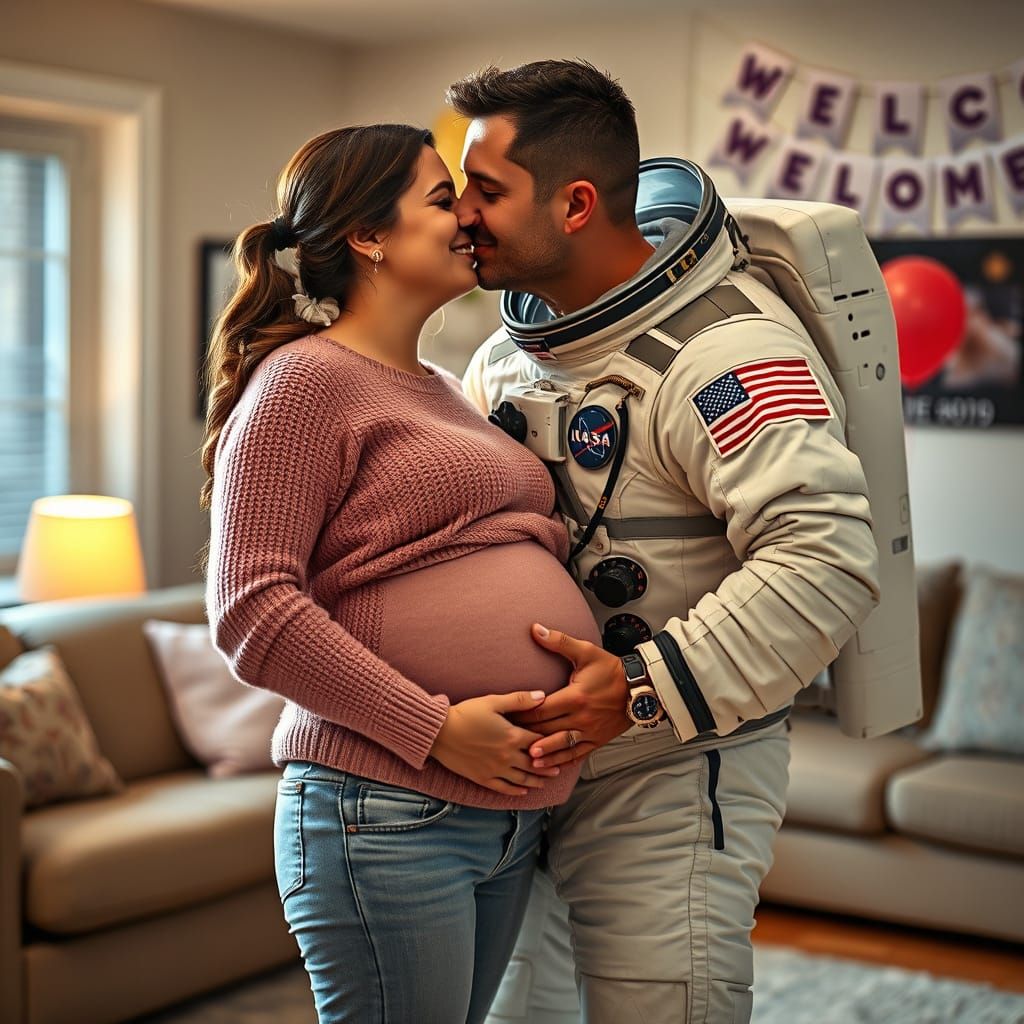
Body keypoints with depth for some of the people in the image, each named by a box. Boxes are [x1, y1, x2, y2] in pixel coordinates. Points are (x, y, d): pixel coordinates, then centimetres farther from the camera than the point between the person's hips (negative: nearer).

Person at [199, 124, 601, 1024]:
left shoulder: (444, 393, 19)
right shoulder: (305, 379, -7)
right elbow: (252, 608, -15)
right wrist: (435, 728, -18)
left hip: (512, 814, 8)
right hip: (387, 816, -8)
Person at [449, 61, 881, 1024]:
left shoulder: (726, 348, -19)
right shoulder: (507, 353, 11)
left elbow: (827, 558, -28)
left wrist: (643, 688, -28)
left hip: (670, 776, -8)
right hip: (525, 766, 8)